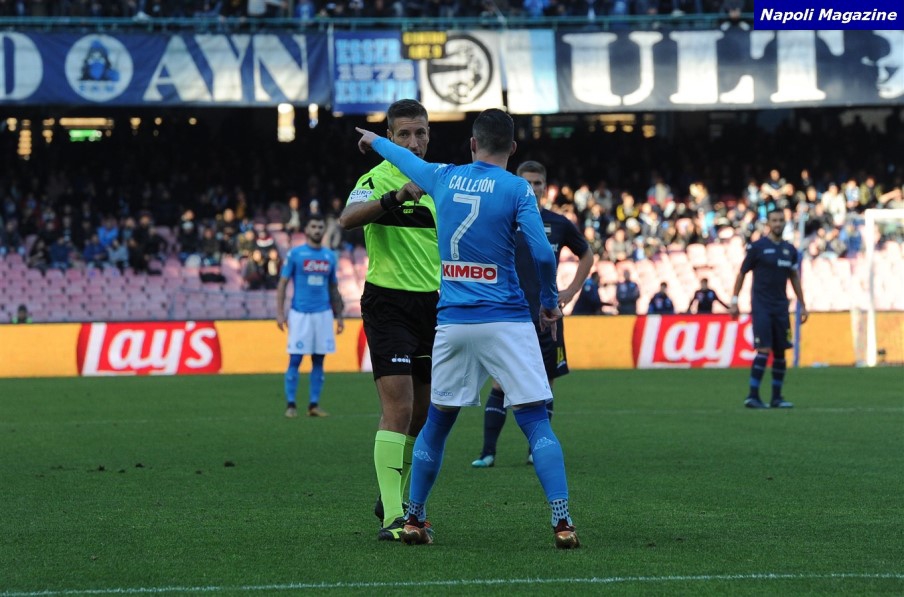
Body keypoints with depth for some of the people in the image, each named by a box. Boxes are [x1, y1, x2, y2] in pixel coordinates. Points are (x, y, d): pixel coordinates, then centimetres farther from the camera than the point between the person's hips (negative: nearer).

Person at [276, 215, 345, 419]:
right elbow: (282, 284, -1)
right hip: (300, 314, -4)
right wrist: (280, 313, -9)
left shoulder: (330, 256, 11)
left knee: (318, 361, 4)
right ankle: (290, 405, 0)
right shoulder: (295, 254, -1)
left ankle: (314, 405, 9)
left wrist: (339, 316, 14)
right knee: (295, 359, -5)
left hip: (323, 314, 4)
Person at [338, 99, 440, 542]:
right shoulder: (378, 178, -10)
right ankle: (392, 516, -16)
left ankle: (399, 500, 30)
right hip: (389, 303, -7)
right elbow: (347, 219, -33)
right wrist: (396, 197, -47)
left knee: (422, 414, 12)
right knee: (398, 408, -15)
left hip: (433, 306, 7)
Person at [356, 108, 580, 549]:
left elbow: (407, 161, 29)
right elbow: (543, 255, -12)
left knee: (437, 422, 17)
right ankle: (561, 522, -12)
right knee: (536, 421, -3)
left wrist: (375, 141, 50)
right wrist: (549, 302, 5)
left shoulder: (443, 179, 8)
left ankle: (414, 519, 22)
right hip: (507, 322, -4)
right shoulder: (516, 189, -5)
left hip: (452, 322, 4)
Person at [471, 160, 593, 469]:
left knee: (545, 383, 3)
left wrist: (571, 291, 12)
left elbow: (586, 255, 22)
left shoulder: (559, 224, 6)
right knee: (501, 384, -6)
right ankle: (488, 451, -6)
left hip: (546, 316, 2)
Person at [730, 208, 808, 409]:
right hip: (761, 307, -5)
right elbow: (742, 274, 1)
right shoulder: (757, 247, -4)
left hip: (781, 308, 5)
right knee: (764, 351, -14)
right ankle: (752, 396, -10)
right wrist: (734, 301, -3)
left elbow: (794, 278, 19)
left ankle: (777, 397, 12)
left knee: (780, 353, 5)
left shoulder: (790, 250, 11)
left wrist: (802, 305, 16)